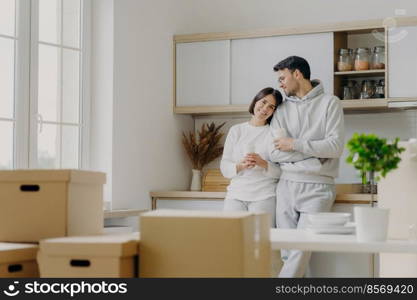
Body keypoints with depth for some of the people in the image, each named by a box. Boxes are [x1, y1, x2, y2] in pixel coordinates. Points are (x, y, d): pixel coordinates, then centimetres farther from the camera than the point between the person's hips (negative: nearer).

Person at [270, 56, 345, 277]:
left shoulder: (329, 103, 3)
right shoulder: (282, 109, 13)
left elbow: (335, 147, -8)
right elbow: (275, 153, 2)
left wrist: (295, 145, -7)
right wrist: (315, 154, -6)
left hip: (317, 188, -4)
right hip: (286, 186, 4)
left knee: (302, 248, -13)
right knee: (288, 250, 1)